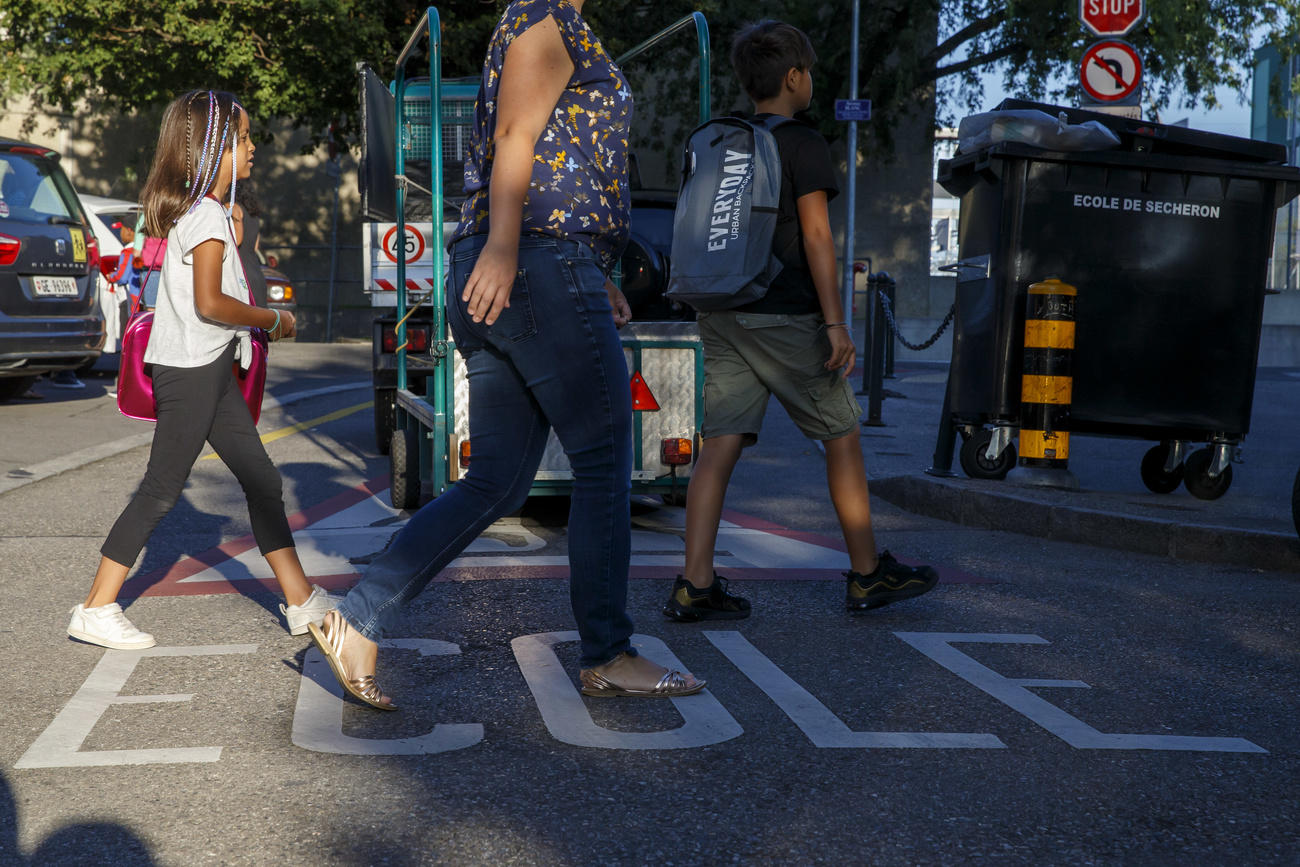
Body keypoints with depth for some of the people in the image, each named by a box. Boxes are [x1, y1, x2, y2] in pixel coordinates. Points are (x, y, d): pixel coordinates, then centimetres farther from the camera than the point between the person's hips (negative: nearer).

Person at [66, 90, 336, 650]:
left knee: (261, 478, 8)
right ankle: (95, 611, 8)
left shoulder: (192, 211, 15)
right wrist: (275, 320, -12)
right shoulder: (208, 215, -14)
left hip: (209, 370, 10)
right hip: (191, 370, -10)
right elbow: (210, 303, -22)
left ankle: (302, 602, 12)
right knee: (161, 489, -3)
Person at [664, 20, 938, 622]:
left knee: (720, 447, 2)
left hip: (724, 317, 6)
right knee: (842, 437, 8)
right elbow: (816, 236, -14)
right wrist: (836, 323, -14)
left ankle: (695, 586, -4)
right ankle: (867, 573, 17)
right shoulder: (802, 144, -7)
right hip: (785, 319, -6)